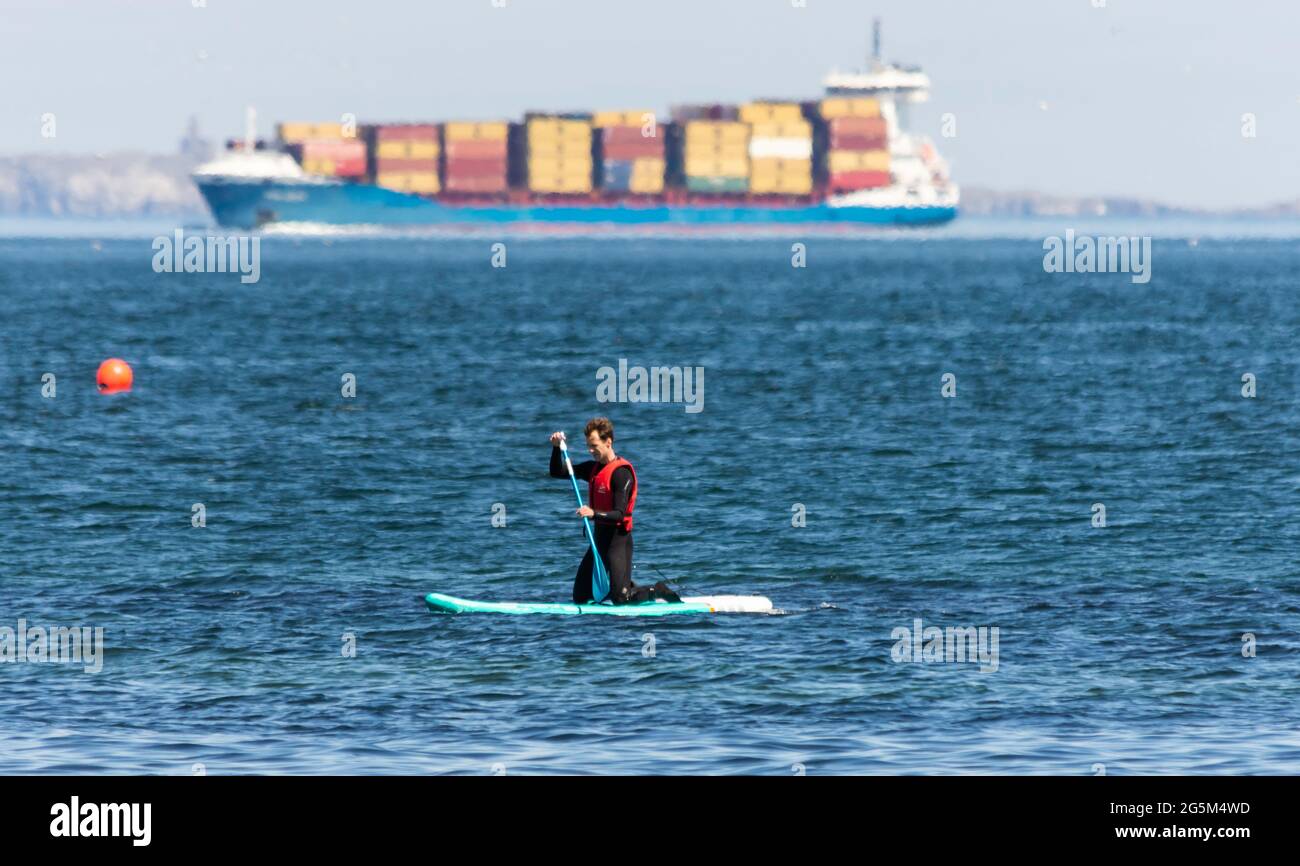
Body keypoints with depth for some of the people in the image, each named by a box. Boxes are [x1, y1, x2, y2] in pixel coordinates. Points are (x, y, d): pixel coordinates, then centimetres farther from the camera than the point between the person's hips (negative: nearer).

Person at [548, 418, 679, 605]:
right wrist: (557, 448, 0)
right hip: (600, 537, 8)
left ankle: (658, 591, 15)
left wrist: (594, 514, -40)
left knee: (620, 599, -12)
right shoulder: (593, 468, 10)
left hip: (618, 539, -8)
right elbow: (557, 472, 16)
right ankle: (627, 587, 27)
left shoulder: (621, 473, -16)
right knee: (580, 597, 7)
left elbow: (619, 515, -23)